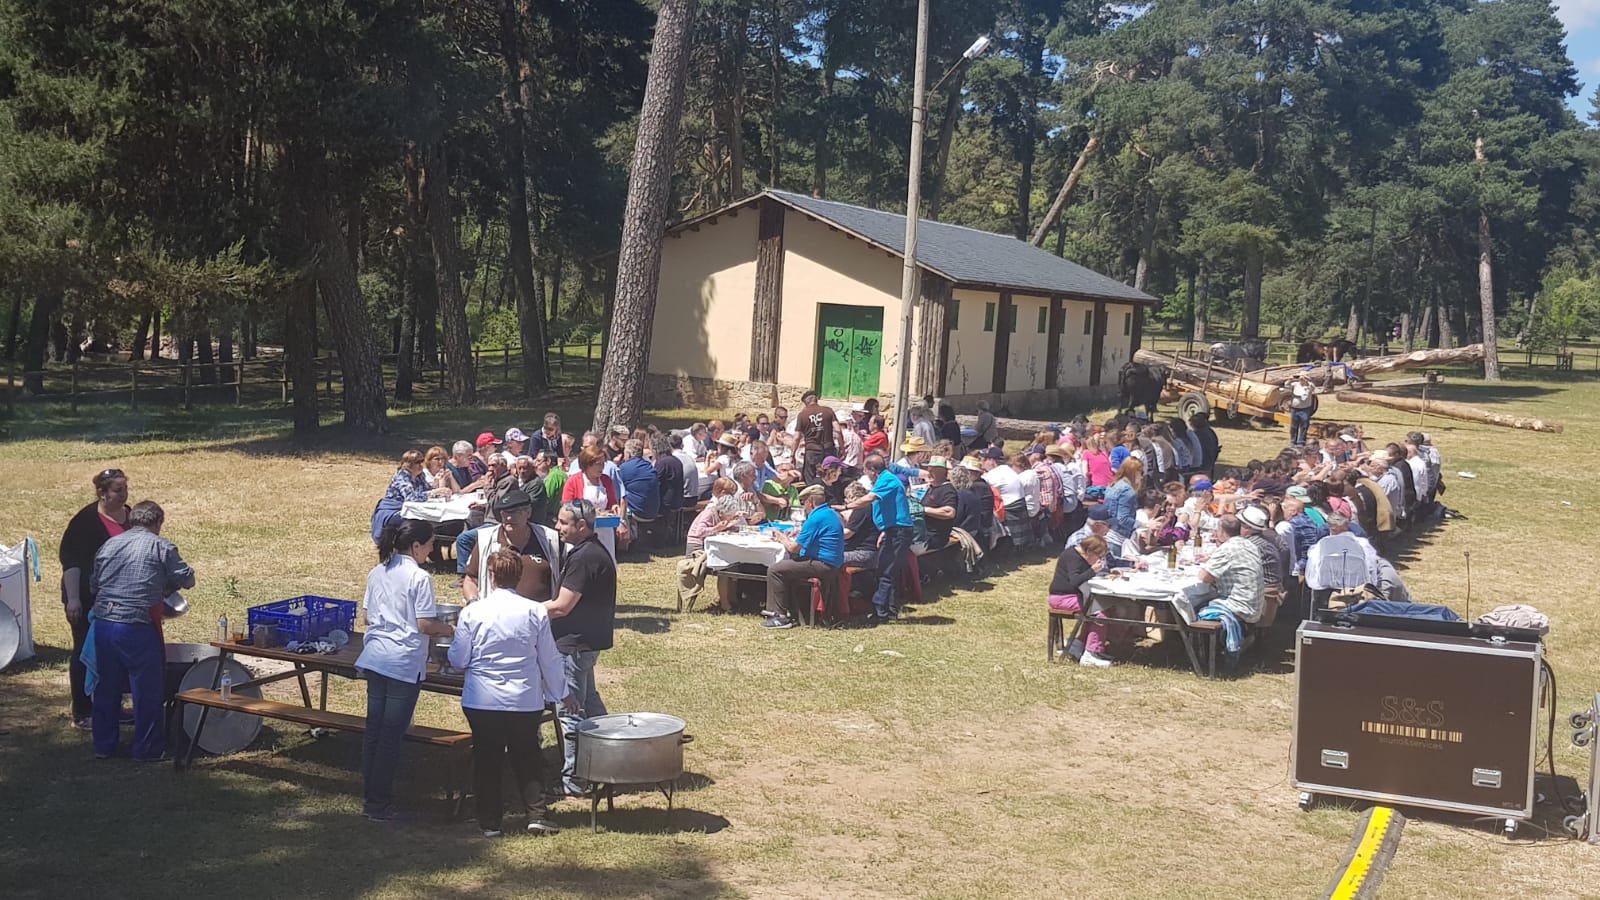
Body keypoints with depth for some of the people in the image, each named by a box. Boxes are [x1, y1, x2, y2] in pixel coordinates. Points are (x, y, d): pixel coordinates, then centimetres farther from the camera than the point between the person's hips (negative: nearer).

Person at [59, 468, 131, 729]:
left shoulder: (130, 516, 6)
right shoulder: (86, 520, -13)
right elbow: (70, 560, -15)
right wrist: (72, 598, -21)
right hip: (88, 600, -6)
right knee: (86, 653, 2)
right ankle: (82, 714, 9)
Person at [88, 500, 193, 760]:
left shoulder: (108, 545, 13)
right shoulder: (160, 546, -3)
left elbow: (93, 587, 18)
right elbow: (187, 580, -1)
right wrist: (164, 586, 19)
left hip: (103, 624, 6)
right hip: (137, 628, -6)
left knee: (106, 687, 16)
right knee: (148, 690, 5)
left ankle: (103, 746, 25)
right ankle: (147, 748, 11)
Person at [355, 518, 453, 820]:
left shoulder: (376, 573, 9)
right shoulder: (419, 578, -13)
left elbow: (368, 617, 15)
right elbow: (425, 625, -15)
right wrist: (451, 630, 2)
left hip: (374, 658, 7)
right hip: (404, 663, -7)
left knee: (374, 728, 12)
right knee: (392, 734, 0)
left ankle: (370, 797, 19)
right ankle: (379, 804, 5)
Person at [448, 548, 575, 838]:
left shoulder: (472, 612, -9)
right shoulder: (536, 612, -7)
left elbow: (458, 660, -3)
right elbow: (549, 659, 1)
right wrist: (562, 694, 14)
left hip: (482, 700, 0)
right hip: (525, 700, 1)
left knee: (486, 759, 12)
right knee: (528, 759, 14)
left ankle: (489, 821, 16)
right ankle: (537, 815, 8)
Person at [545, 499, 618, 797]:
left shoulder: (583, 558, -23)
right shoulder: (595, 550, 10)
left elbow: (561, 607, -22)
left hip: (575, 644, -11)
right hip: (588, 640, 11)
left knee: (571, 711, -3)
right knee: (589, 701, 23)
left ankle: (572, 780, 4)